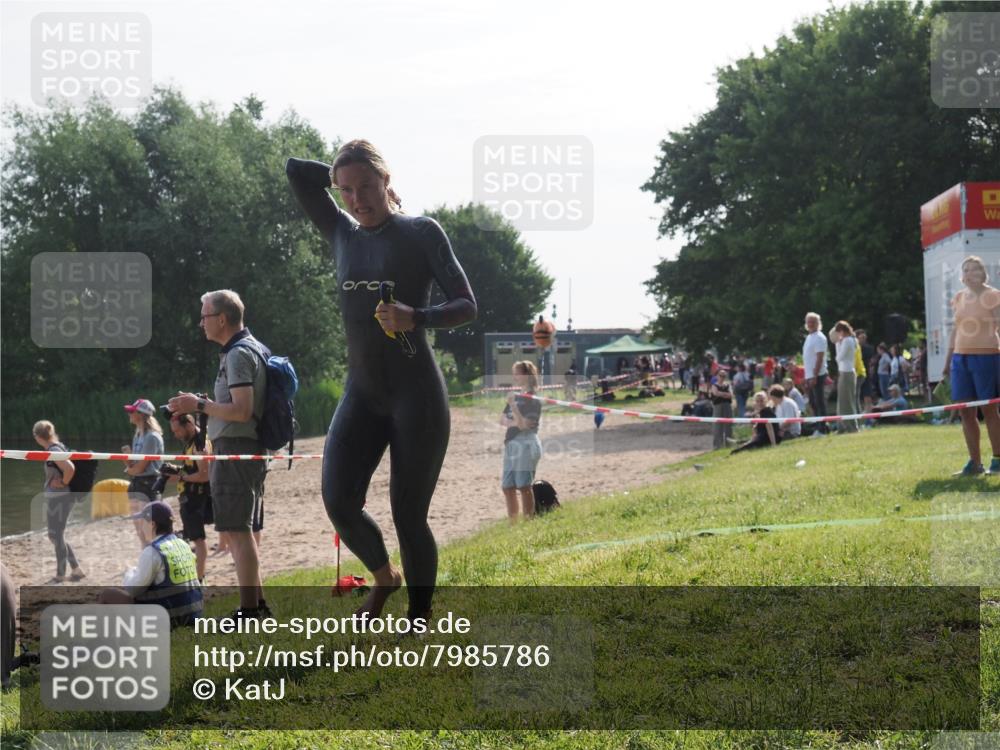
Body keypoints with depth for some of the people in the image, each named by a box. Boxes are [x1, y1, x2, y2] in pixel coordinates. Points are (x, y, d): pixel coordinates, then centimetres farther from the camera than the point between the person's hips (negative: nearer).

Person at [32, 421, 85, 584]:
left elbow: (70, 468, -33)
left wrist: (64, 483, -17)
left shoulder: (53, 451, -19)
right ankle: (76, 569, 21)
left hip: (59, 498, -10)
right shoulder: (57, 447, 10)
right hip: (54, 498, 10)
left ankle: (60, 575, 11)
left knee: (57, 536, 1)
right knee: (55, 535, 17)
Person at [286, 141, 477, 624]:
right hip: (361, 394, 4)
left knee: (409, 517, -5)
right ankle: (383, 576, 18)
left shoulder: (421, 232, -2)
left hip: (417, 394, -4)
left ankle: (419, 619, 11)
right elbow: (296, 170, 18)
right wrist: (346, 178, 16)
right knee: (339, 502, -11)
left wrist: (416, 318, -22)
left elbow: (466, 305, -6)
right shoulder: (342, 234, 11)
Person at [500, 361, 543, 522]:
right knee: (507, 487, 8)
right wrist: (514, 422, -8)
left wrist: (513, 405, -24)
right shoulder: (515, 396, 16)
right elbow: (502, 420, 12)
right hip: (511, 444, 8)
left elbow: (523, 424, -15)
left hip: (526, 444, -8)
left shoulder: (533, 399, -6)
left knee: (523, 486, -10)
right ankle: (512, 522, 16)